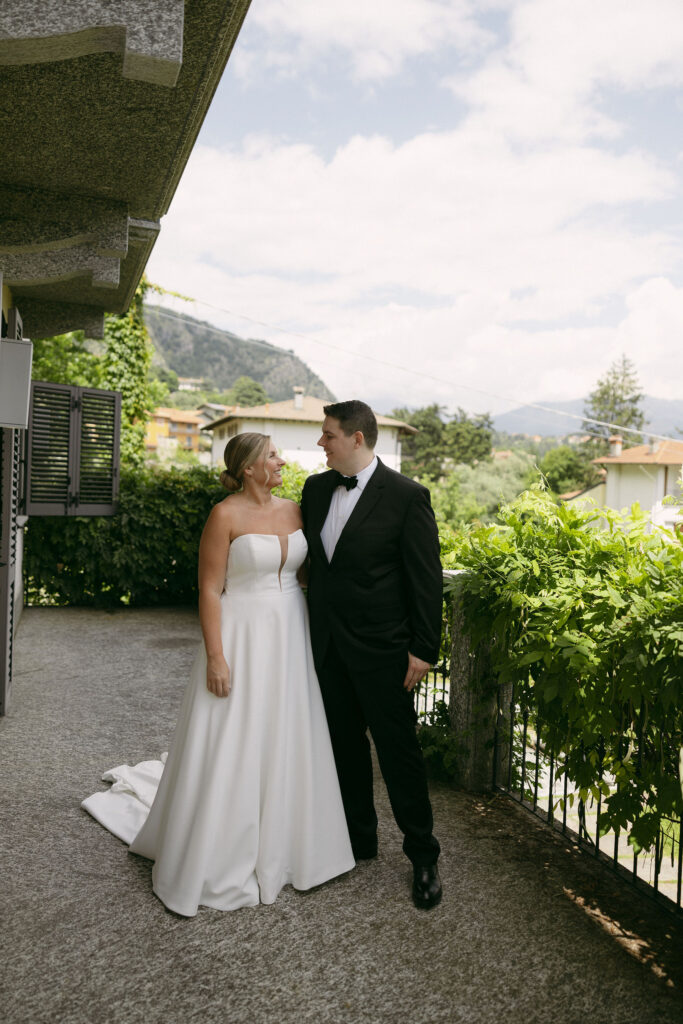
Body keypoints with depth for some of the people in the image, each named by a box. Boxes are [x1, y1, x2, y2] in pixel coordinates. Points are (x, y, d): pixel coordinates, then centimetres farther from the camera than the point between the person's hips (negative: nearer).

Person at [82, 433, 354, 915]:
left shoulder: (295, 510, 6)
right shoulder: (226, 515, -11)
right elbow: (210, 590, -12)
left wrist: (314, 636, 9)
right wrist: (216, 658, -16)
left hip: (290, 635, 6)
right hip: (242, 635, -6)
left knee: (285, 741, 14)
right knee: (232, 746, 4)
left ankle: (278, 844, 35)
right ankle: (219, 860, 23)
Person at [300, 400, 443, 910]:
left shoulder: (407, 495, -12)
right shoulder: (316, 488, 5)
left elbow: (426, 577, -11)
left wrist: (424, 650, -12)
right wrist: (312, 630, 10)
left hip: (381, 647, -6)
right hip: (328, 643, 6)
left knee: (399, 751, 5)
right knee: (345, 745, 18)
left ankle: (423, 854, 24)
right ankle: (359, 839, 37)